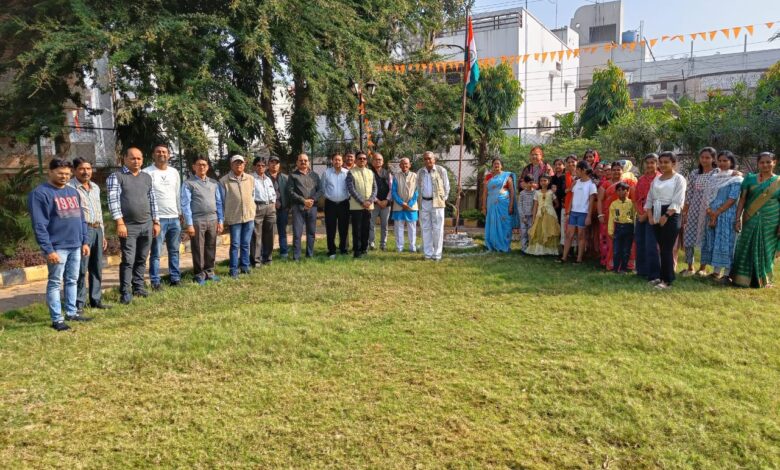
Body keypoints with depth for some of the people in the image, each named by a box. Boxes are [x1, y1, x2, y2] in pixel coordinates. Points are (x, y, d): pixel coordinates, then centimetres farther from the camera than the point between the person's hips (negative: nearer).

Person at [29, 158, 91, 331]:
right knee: (55, 282, 1)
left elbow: (81, 219, 18)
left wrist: (85, 241, 12)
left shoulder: (73, 192, 14)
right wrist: (48, 249, -18)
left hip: (76, 246, 7)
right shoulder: (40, 193, -9)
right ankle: (57, 319, 7)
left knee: (72, 280, 14)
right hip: (57, 247, -7)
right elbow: (39, 225, -14)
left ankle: (72, 312, 24)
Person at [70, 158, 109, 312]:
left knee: (97, 268, 12)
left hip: (97, 230, 7)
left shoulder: (95, 187, 17)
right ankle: (78, 303, 3)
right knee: (81, 269, -5)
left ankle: (96, 300, 21)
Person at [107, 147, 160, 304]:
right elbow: (113, 200, -10)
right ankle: (125, 293, 0)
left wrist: (156, 222, 13)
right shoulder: (116, 176, -3)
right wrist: (120, 222, -18)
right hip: (128, 226, -5)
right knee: (128, 260, -6)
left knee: (142, 259, 11)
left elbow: (153, 200, 17)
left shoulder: (147, 177, 13)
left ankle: (138, 287, 22)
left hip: (147, 225, 5)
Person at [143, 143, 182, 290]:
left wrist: (180, 213, 14)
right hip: (158, 218, -5)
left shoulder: (174, 172, 13)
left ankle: (175, 278, 18)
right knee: (156, 253, -2)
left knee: (174, 250, 11)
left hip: (174, 218, 5)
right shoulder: (146, 172, -4)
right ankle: (155, 282, 5)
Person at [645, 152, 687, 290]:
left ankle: (667, 280, -5)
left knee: (667, 248, -8)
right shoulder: (656, 179, 16)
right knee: (661, 248, 9)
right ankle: (663, 276, 16)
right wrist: (650, 215, 1)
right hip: (656, 215, 6)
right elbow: (649, 199, 14)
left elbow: (677, 201, -11)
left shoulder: (679, 179, -2)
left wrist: (666, 216, -18)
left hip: (671, 215, -6)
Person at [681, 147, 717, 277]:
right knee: (688, 237, 1)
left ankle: (702, 268, 15)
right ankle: (690, 267, 12)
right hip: (694, 210, 3)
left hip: (710, 210, -3)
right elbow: (689, 194, 9)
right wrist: (684, 213, 7)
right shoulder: (694, 173, 8)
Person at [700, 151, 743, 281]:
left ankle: (726, 274, 1)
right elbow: (708, 195, 6)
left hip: (727, 215, -6)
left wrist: (716, 213, -13)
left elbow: (732, 199, -12)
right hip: (711, 215, 6)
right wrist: (709, 210, -9)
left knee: (725, 243, -5)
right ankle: (716, 272, 16)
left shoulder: (736, 179, -5)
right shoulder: (715, 176, 12)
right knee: (713, 243, 8)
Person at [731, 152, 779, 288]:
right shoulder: (750, 178, 4)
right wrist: (738, 218, -6)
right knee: (746, 250, 1)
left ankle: (763, 280, 19)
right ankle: (742, 279, 9)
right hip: (750, 222, 0)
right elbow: (742, 199, 2)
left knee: (765, 251, 7)